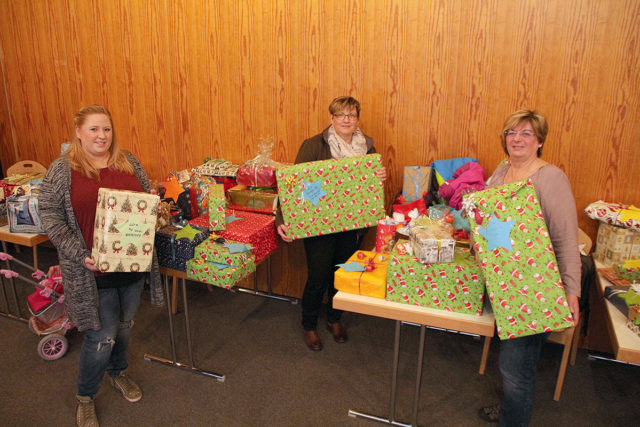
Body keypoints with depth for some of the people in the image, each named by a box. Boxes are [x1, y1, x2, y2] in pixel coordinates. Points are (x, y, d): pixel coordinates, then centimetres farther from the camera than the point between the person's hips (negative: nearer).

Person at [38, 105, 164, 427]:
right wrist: (79, 255, -16)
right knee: (102, 335, 2)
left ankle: (117, 372, 47)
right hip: (93, 270, -4)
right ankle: (85, 397, 28)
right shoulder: (61, 169, -5)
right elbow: (50, 215, -7)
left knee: (125, 325, 19)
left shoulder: (129, 162, 5)